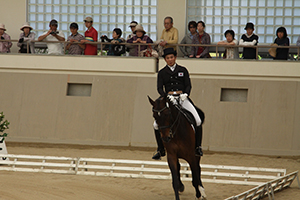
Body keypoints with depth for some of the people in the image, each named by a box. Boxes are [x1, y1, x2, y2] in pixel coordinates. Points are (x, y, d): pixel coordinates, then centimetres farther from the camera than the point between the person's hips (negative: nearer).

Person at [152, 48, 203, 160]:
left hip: (182, 98, 0)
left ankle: (197, 147, -1)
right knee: (156, 124, -12)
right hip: (168, 99, 0)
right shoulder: (162, 73, 10)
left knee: (197, 121, -16)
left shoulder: (183, 70, 12)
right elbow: (160, 88, 1)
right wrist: (167, 96, -18)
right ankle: (161, 150, 4)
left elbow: (188, 85, 6)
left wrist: (185, 94, -14)